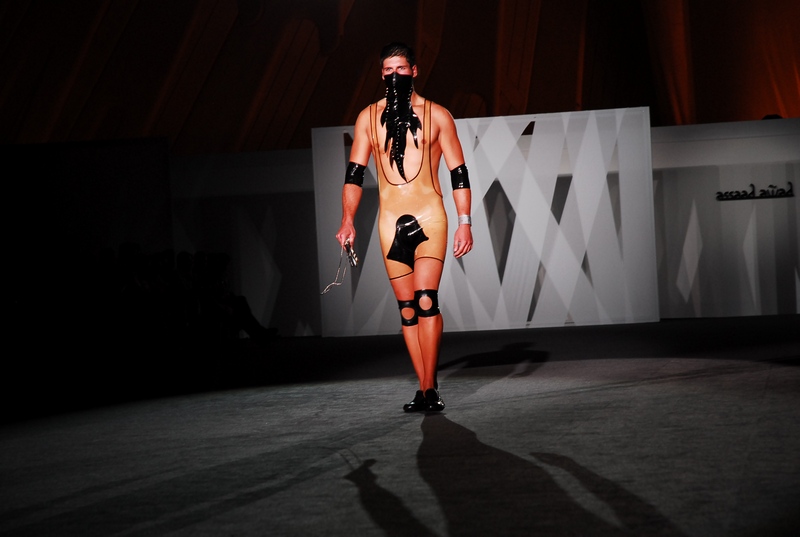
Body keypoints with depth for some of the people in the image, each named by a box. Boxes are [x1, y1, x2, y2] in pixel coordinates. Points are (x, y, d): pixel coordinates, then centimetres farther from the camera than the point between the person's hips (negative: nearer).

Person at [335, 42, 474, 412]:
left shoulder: (436, 115, 4)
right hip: (390, 220, 3)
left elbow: (458, 173, 4)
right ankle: (426, 388, 9)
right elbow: (354, 172, 7)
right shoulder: (369, 117, 9)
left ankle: (428, 389, -10)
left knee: (425, 301, -14)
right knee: (407, 308, 3)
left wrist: (465, 223, -3)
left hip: (429, 216, -3)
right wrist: (348, 221, -5)